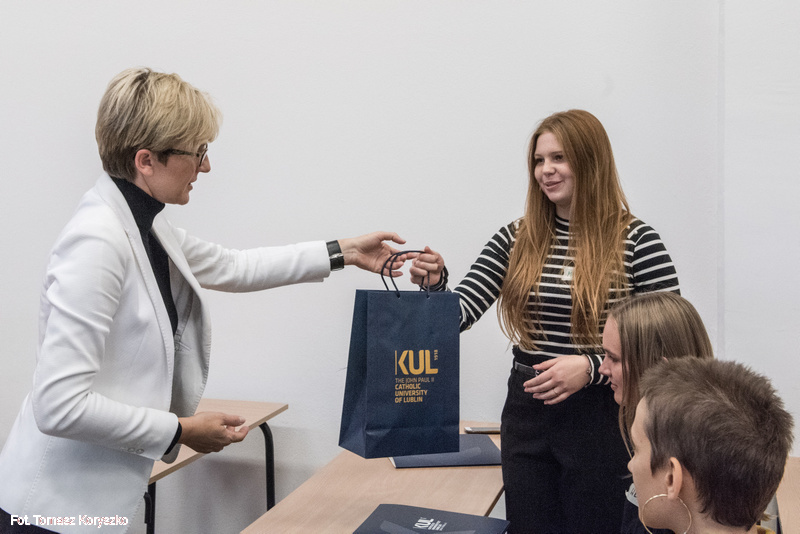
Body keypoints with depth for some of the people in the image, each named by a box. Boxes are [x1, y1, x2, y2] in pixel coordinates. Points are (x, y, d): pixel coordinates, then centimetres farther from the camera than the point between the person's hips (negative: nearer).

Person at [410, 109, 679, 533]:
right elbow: (459, 312, -2)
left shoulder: (635, 241, -8)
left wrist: (591, 365, -20)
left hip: (599, 417, -3)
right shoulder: (516, 239, 3)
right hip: (526, 414, 4)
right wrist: (434, 284, -23)